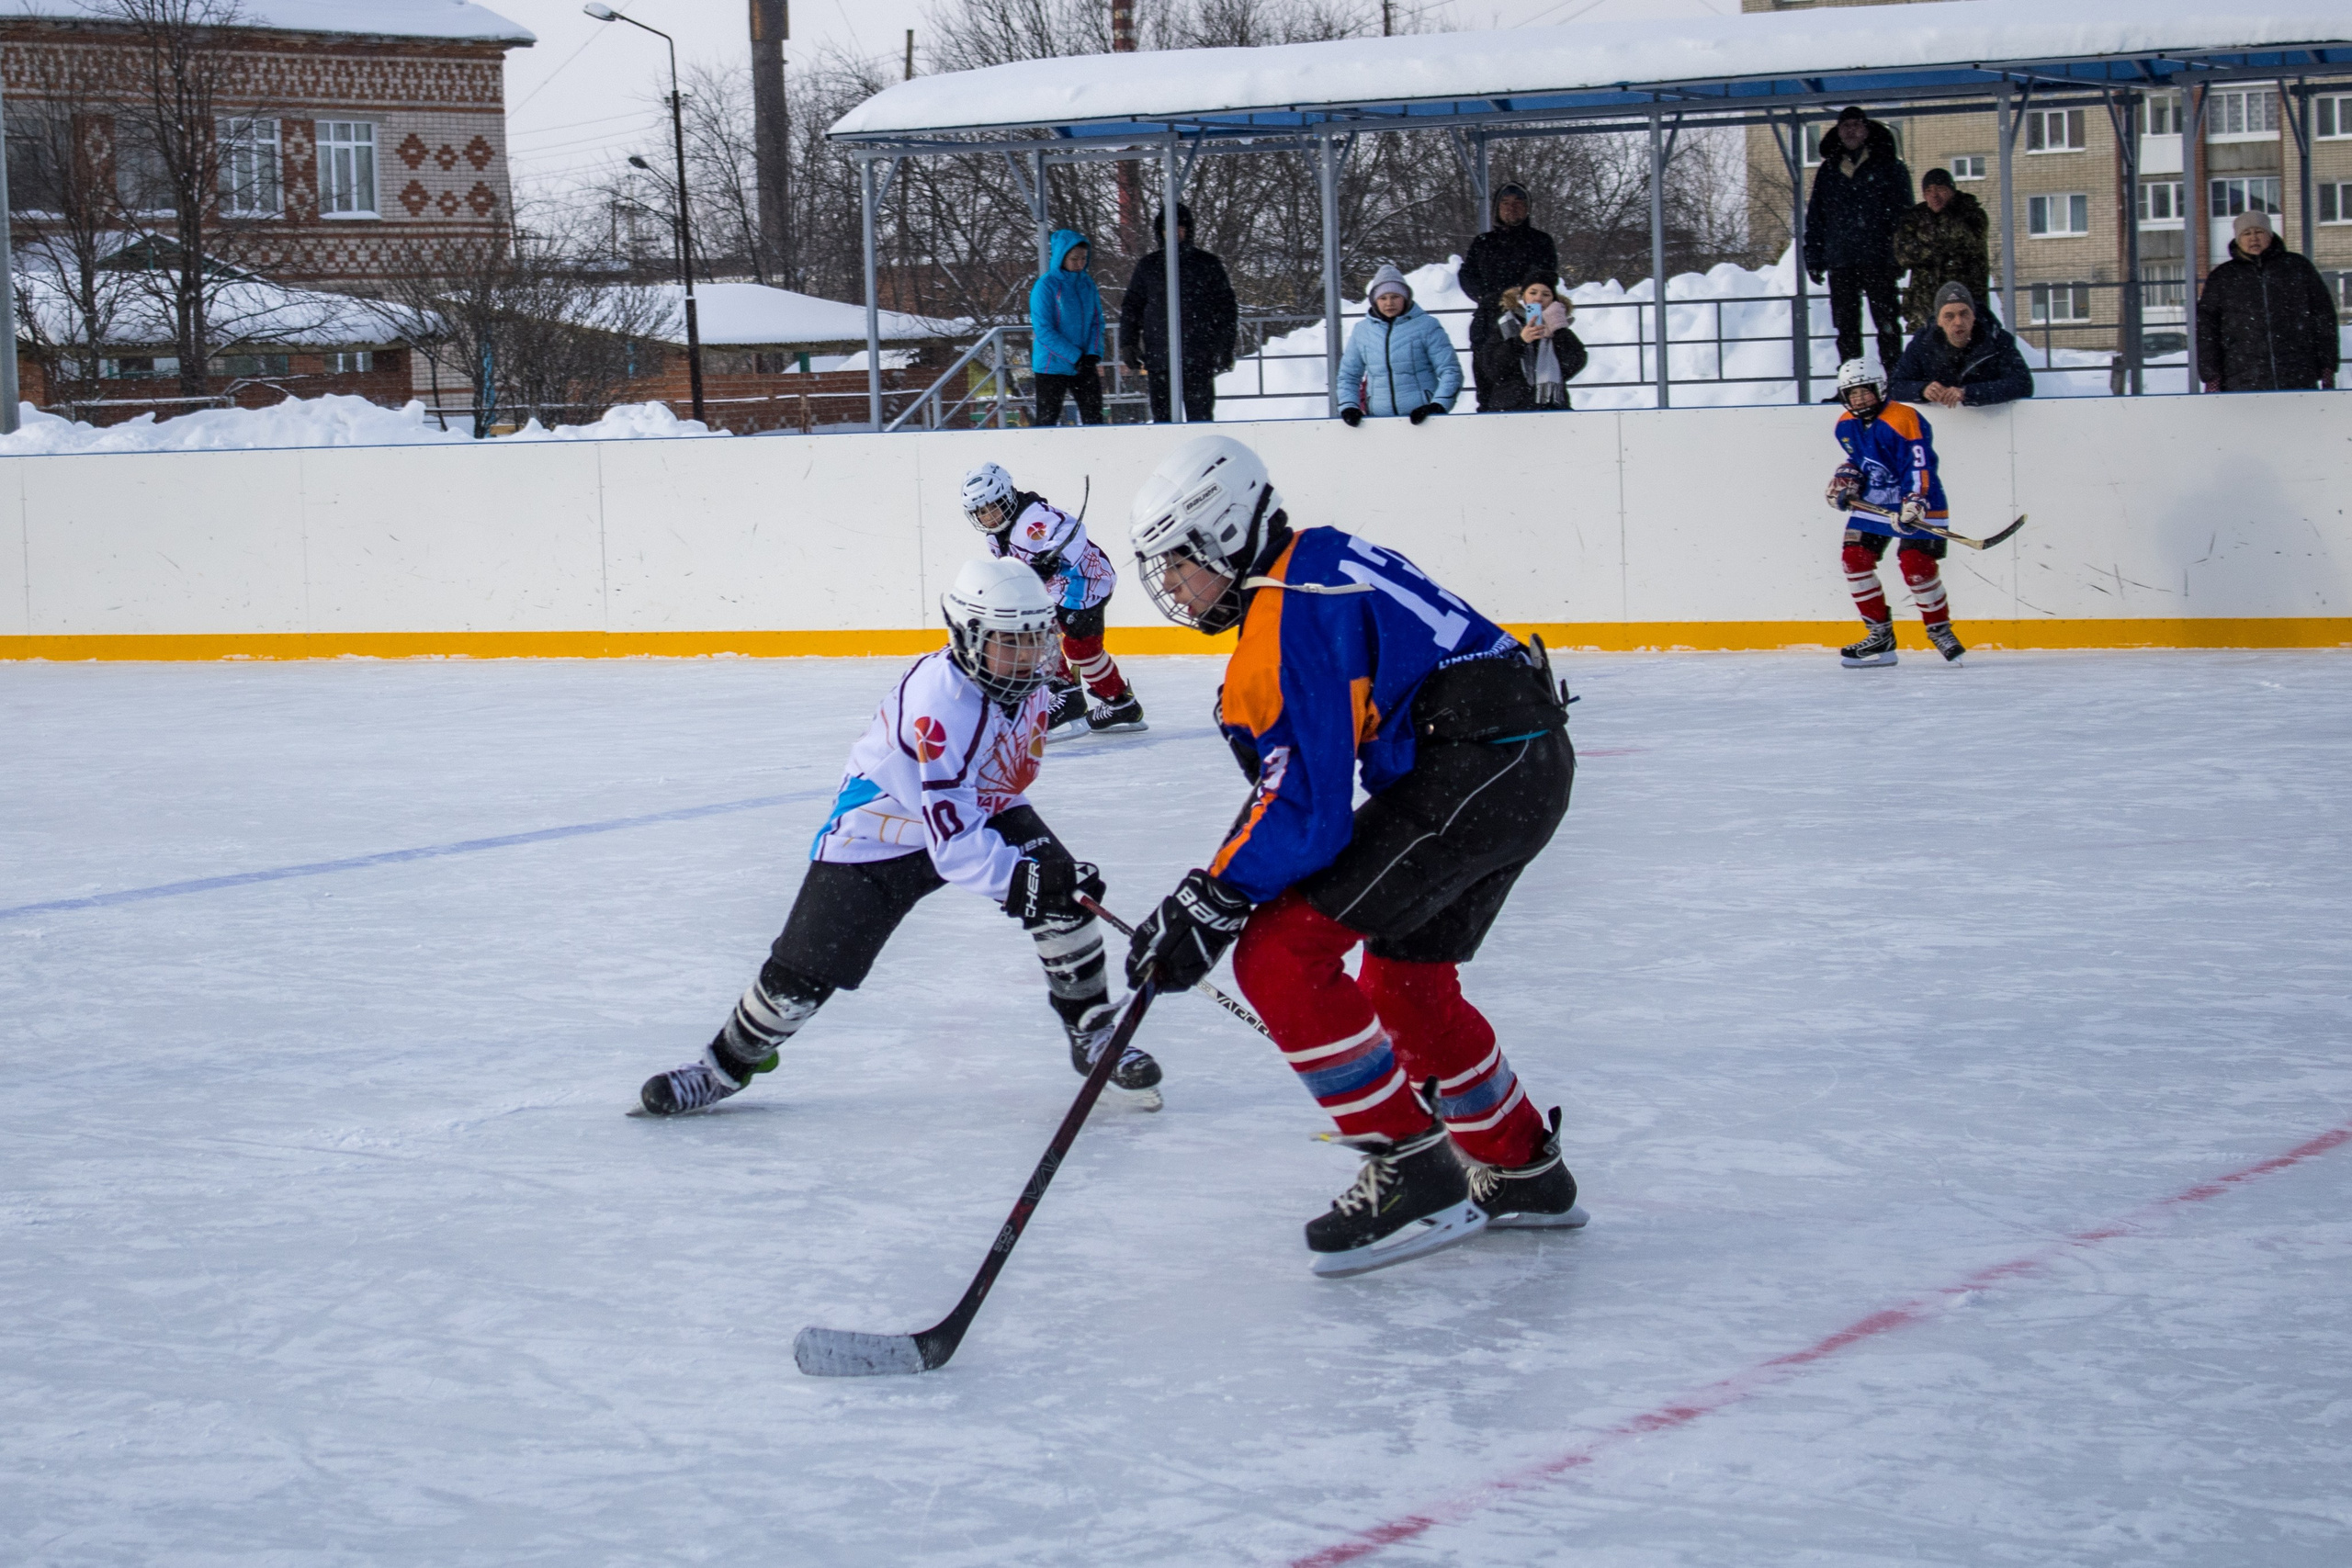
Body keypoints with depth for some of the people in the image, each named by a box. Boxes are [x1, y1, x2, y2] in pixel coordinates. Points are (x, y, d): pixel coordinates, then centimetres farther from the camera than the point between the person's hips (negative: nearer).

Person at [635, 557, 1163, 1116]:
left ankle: (1093, 1034, 4)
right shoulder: (936, 703, -38)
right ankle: (726, 1064, 19)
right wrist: (1022, 883, -52)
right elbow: (953, 844, -41)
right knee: (804, 972, -6)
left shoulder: (1023, 677, -12)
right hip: (882, 830, -6)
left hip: (983, 807, 6)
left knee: (1068, 894, -16)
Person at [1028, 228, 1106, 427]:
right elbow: (1043, 331, -15)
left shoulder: (1087, 284, 6)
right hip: (1052, 367, -5)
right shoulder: (1046, 286, -11)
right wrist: (1075, 357, -18)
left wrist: (1093, 355, -9)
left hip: (1084, 366, 5)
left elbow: (1097, 322, 8)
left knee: (1094, 418, 3)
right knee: (1047, 421, 1)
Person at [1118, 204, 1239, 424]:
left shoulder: (1208, 264, 7)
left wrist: (1225, 348, 0)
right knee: (1162, 416, 1)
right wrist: (1127, 344, 4)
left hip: (1199, 358, -2)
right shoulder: (1148, 266, 12)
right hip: (1158, 356, 2)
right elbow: (1131, 307, 15)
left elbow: (1227, 308, 8)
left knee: (1200, 415, -5)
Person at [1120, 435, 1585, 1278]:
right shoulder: (1314, 562, 17)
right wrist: (1213, 887, 19)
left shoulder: (1291, 616, -15)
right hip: (1528, 763, 11)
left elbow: (1307, 809, -19)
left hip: (1471, 775, -11)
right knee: (1404, 982, 26)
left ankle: (1416, 1176, -7)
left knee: (1279, 955, -10)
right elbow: (1294, 777, 23)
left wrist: (1206, 906, -12)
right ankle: (1522, 1170, 39)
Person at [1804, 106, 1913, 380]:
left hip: (1878, 261, -4)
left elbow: (1902, 214, 0)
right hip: (1840, 263, 4)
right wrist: (1813, 259, 8)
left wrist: (1899, 256, -9)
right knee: (1846, 328, 5)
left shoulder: (1889, 168, 6)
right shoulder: (1828, 172, 16)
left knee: (1887, 325, -5)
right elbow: (1814, 218, 17)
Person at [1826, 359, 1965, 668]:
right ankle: (1880, 636, 4)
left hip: (1915, 504, -7)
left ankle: (1940, 630, 6)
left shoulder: (1904, 421, -21)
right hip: (1872, 503, 7)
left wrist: (1912, 507, -39)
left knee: (1915, 565, -17)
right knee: (1855, 558, -5)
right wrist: (1845, 481, 3)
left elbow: (1919, 468, -28)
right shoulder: (1846, 426, 4)